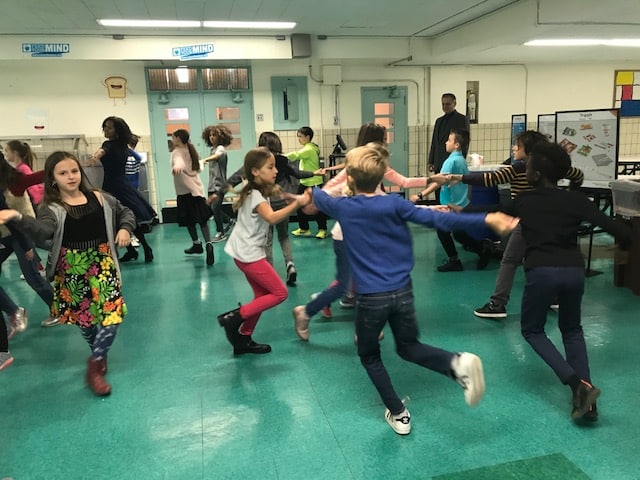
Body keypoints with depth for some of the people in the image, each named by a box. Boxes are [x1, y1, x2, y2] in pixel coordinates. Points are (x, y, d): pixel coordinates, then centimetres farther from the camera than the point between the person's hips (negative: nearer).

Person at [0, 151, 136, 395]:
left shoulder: (99, 198, -1)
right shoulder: (53, 208, -11)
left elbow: (125, 212, 14)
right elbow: (42, 230, -33)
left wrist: (125, 229, -6)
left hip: (103, 264, 1)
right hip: (72, 271, -1)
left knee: (113, 313, -11)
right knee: (84, 317, 12)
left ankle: (95, 365, 3)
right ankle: (99, 356, 37)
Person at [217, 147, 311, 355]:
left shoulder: (261, 191, 11)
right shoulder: (256, 196, -21)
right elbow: (272, 217, -36)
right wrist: (297, 203, -40)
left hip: (248, 252, 10)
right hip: (249, 254, -10)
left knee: (262, 294, 15)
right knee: (280, 293, -4)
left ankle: (244, 339, 22)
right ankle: (234, 318, -2)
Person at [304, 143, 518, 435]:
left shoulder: (343, 207, -2)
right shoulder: (394, 204, -4)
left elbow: (319, 198, 21)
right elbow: (437, 220, -12)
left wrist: (315, 191, 46)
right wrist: (486, 219, -12)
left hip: (371, 298, -2)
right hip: (403, 292, 2)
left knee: (369, 356, 22)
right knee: (409, 347, 24)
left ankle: (398, 414, 23)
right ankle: (457, 364, -3)